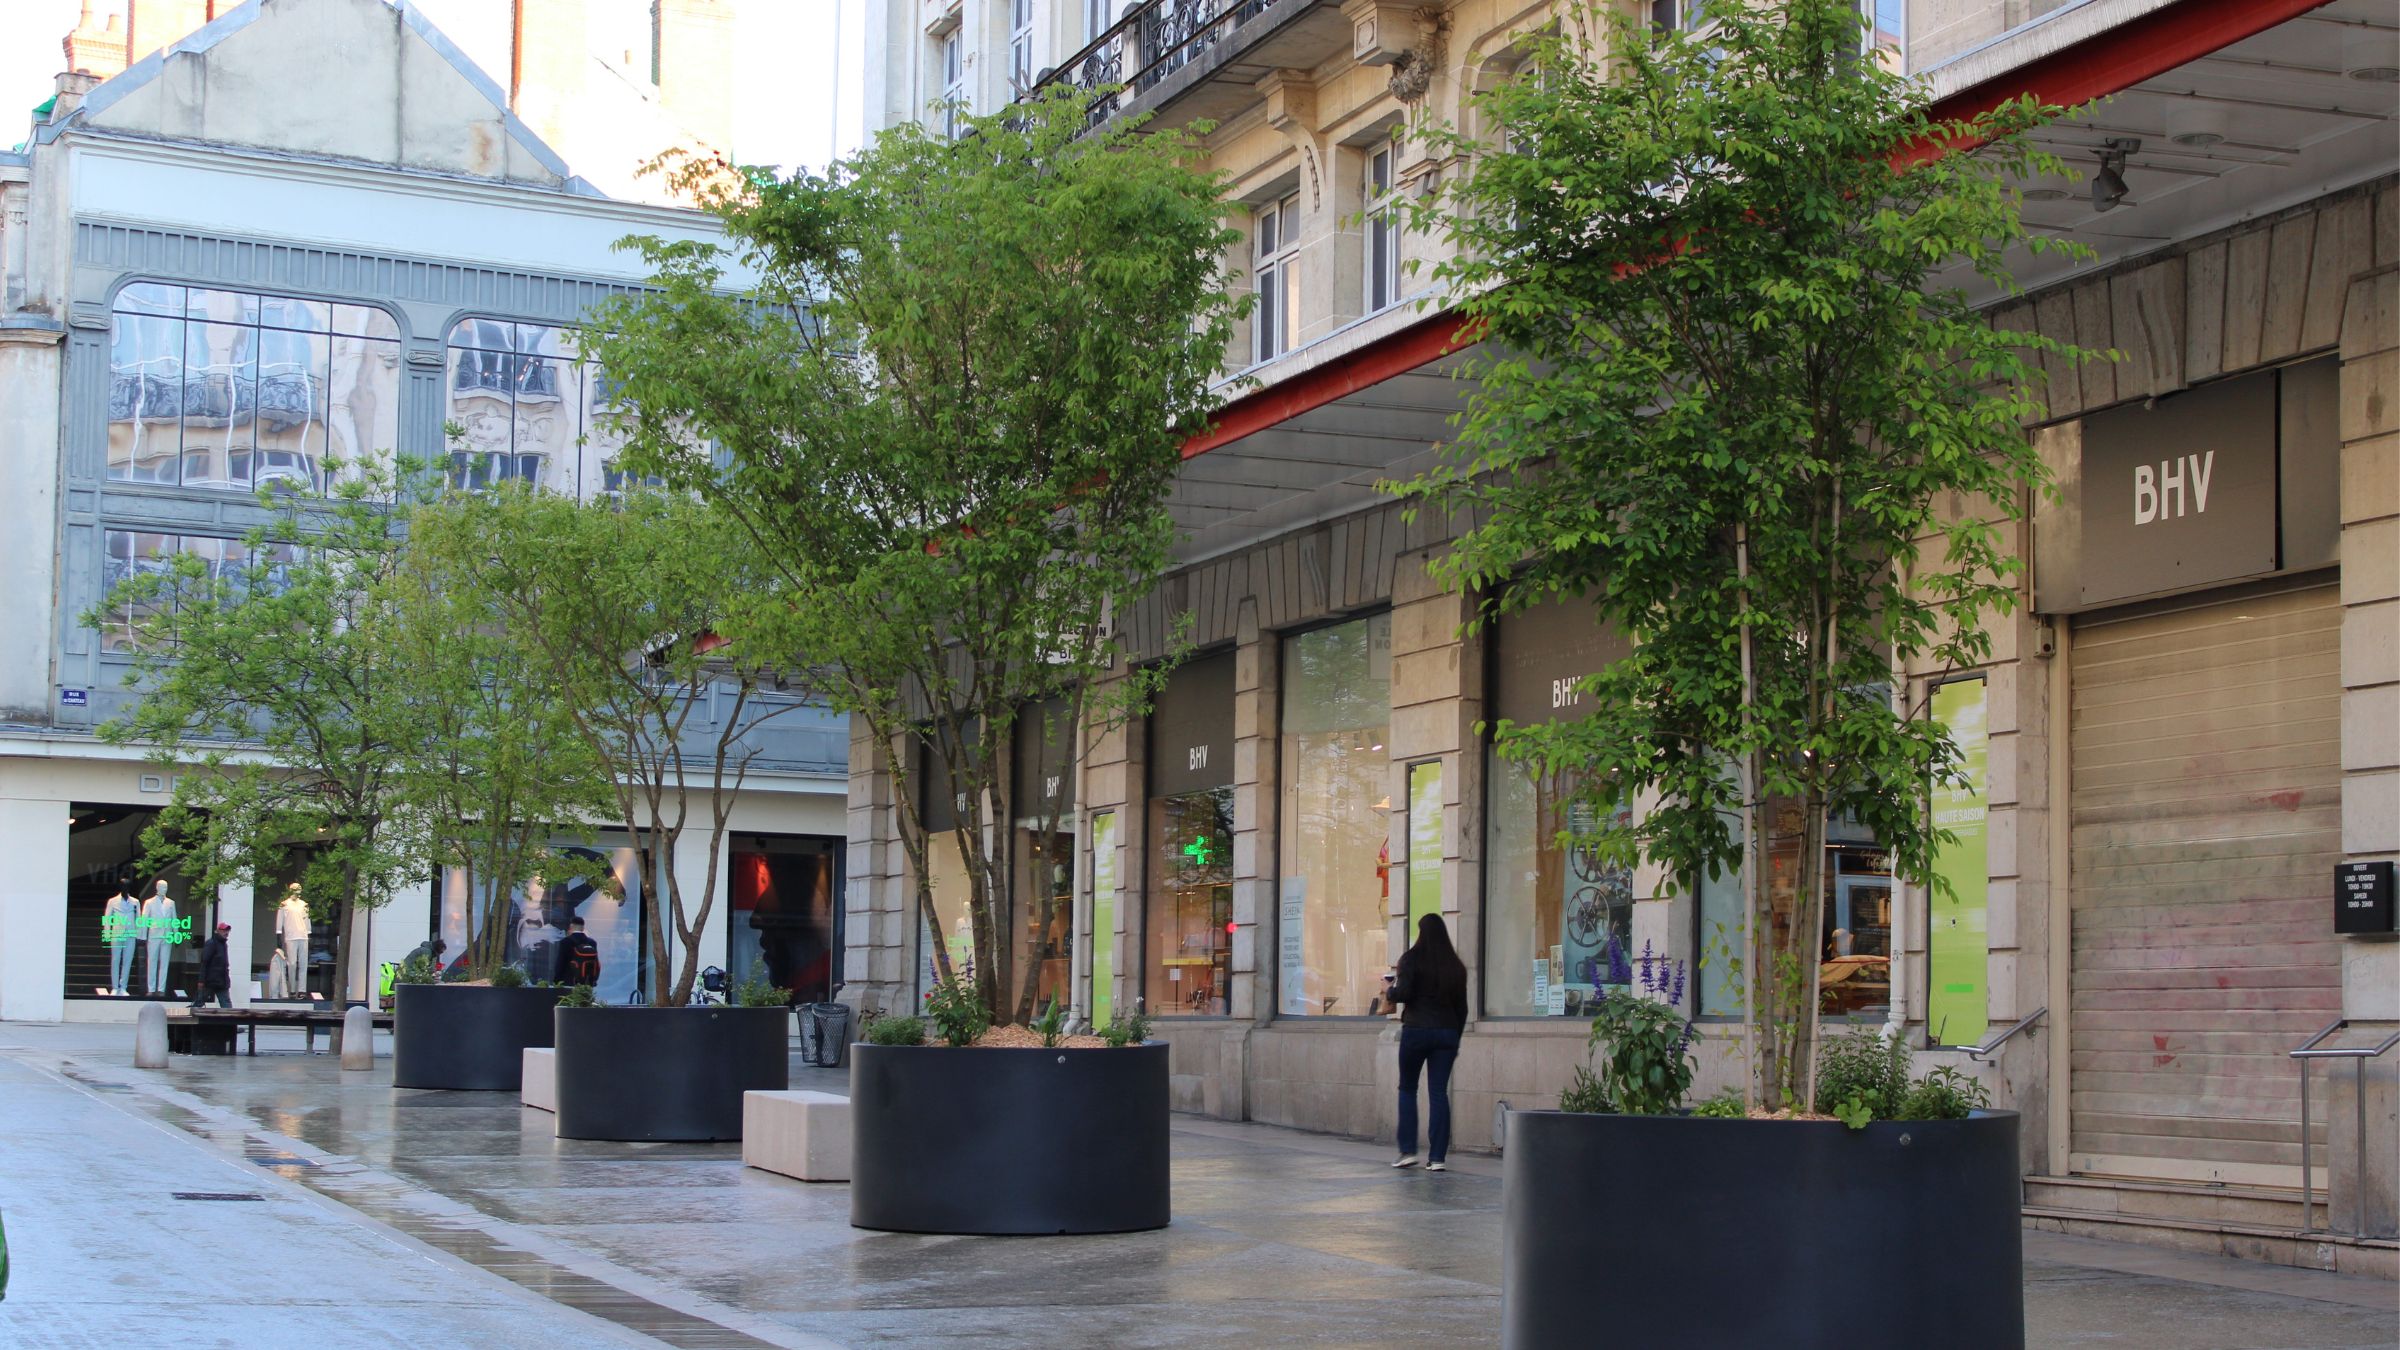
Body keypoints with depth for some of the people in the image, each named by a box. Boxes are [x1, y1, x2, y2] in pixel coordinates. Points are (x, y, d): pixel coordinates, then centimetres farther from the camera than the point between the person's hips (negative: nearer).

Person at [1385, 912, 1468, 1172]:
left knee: (1407, 1089, 10)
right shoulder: (1456, 965, 9)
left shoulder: (1412, 958, -4)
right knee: (1439, 1092, 3)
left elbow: (1403, 993, -13)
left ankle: (1408, 1150, 3)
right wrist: (1456, 1038, 19)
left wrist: (1388, 991, 9)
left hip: (1416, 1029, -3)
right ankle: (1437, 1157, 0)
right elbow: (1461, 1006, 12)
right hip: (1447, 1032, 3)